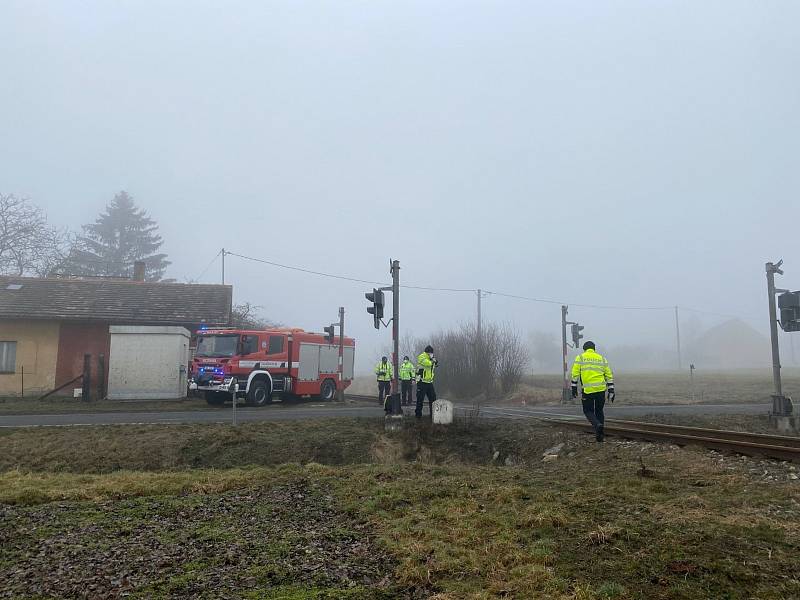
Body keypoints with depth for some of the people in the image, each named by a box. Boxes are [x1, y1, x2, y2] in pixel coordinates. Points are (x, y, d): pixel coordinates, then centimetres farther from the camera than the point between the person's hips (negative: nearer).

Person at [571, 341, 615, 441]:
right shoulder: (602, 359, 15)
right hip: (601, 389, 3)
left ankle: (598, 425, -17)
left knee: (588, 411, 9)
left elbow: (575, 374, -1)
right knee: (599, 411, 16)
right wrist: (611, 391, 15)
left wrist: (574, 388, 4)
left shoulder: (580, 358, 6)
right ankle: (600, 433, 15)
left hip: (587, 390, -3)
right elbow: (609, 376, 13)